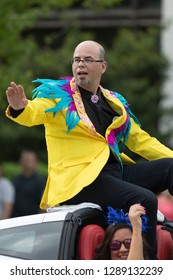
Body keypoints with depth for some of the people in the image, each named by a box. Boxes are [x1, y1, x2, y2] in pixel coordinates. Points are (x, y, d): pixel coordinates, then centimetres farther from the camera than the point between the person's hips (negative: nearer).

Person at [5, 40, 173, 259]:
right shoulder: (57, 94, 3)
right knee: (145, 200, -27)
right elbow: (32, 113, -17)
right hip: (77, 179, -6)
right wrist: (19, 108, -41)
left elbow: (140, 140, 24)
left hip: (114, 170, 7)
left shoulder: (115, 102, 19)